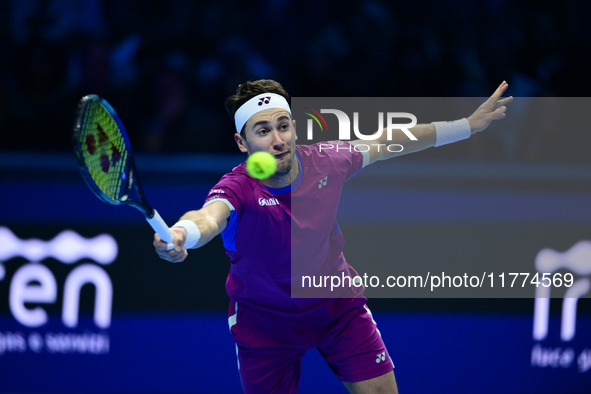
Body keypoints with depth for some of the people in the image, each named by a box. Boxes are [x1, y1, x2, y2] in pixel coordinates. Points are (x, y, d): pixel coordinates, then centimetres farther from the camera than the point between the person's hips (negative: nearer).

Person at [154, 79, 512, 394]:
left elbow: (386, 144, 2)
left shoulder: (327, 162, -16)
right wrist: (179, 235, -78)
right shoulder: (238, 188, -30)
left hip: (337, 304, 3)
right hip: (266, 321, -3)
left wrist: (468, 125, 7)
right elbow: (210, 216, -53)